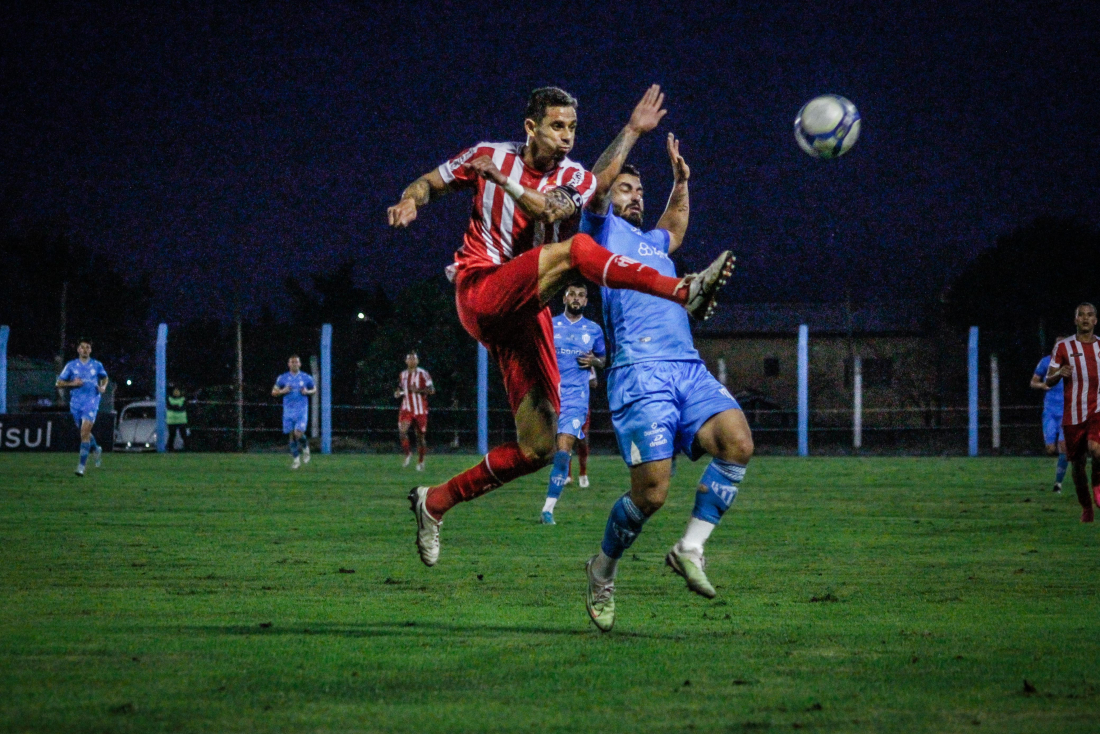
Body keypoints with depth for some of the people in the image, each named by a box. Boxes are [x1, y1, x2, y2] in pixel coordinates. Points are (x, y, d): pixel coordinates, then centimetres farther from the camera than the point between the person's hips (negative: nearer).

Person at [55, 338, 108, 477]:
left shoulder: (97, 365, 4)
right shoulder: (71, 366, 3)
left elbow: (104, 377, 24)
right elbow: (58, 383, 3)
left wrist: (103, 387, 3)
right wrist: (72, 383, -13)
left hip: (91, 402, -3)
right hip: (76, 402, 3)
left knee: (85, 432, -16)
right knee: (84, 433, 16)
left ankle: (82, 465, -16)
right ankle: (96, 450, 47)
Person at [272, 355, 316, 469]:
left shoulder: (306, 378, 3)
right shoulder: (283, 378, 5)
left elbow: (314, 389, 16)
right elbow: (274, 392, 11)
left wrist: (307, 392, -6)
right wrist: (283, 391, -9)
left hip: (302, 410, -2)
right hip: (288, 411, 2)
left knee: (298, 434, -16)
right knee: (292, 435, 2)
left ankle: (305, 447, 17)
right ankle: (295, 459, 15)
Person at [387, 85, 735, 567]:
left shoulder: (576, 179, 8)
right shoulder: (488, 155, 4)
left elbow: (551, 211, -14)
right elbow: (429, 183, 17)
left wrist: (500, 177, -18)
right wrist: (410, 201, -4)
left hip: (526, 312, 5)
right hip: (480, 294, -5)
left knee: (538, 447, -1)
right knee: (575, 249, -30)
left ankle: (436, 501, 15)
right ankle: (686, 292, -46)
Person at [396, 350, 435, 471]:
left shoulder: (423, 374, -5)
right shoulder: (402, 375, 9)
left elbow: (432, 390, -10)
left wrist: (418, 390, -24)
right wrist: (398, 393, 3)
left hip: (420, 410, -2)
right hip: (406, 408, 2)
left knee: (421, 436, 5)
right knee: (402, 430, -22)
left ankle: (420, 461, 20)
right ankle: (408, 454, -4)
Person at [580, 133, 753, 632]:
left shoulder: (651, 241, 33)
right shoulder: (602, 228, 13)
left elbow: (675, 231, 57)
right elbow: (595, 190, -7)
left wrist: (680, 183, 47)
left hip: (690, 370, 7)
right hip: (640, 373, -7)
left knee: (738, 442, -22)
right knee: (650, 493, -15)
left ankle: (690, 547, -12)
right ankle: (604, 568, 13)